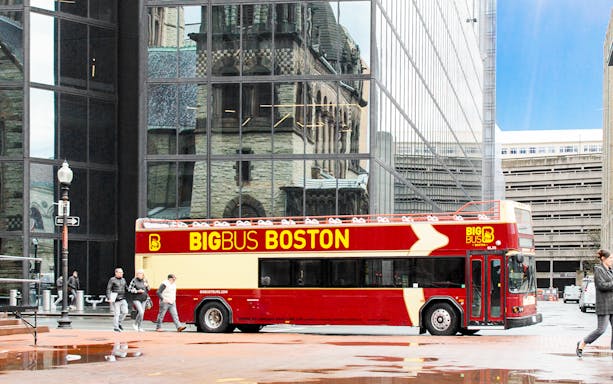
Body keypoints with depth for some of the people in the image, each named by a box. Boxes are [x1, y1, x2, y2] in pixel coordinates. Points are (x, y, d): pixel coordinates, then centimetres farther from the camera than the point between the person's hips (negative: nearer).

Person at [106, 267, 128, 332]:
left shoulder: (123, 280, 14)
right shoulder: (112, 280, -5)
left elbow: (126, 288, 22)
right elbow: (108, 289, -9)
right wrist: (109, 298, -19)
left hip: (123, 299, 6)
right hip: (115, 299, -6)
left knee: (125, 311, -4)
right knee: (116, 313, -4)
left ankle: (119, 323, 17)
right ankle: (115, 327, 6)